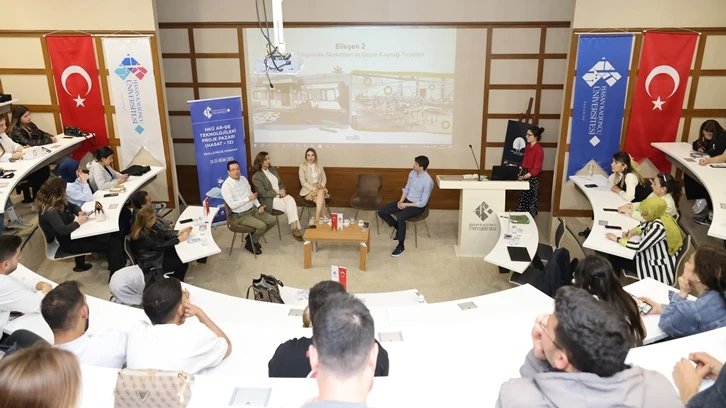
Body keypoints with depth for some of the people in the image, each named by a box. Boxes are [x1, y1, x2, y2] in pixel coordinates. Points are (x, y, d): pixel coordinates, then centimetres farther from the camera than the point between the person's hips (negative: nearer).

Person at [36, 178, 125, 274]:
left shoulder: (59, 203, 3)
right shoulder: (49, 211, -25)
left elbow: (73, 206, 20)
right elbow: (63, 230, -35)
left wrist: (79, 212, -3)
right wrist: (78, 222, -20)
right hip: (69, 242, -10)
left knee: (115, 235, -4)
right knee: (111, 244, -18)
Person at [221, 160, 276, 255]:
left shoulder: (243, 178, 6)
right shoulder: (226, 186, -18)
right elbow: (232, 205, -24)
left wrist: (259, 206, -3)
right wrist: (249, 198, -20)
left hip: (253, 209, 8)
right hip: (240, 215, -8)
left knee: (272, 221, 0)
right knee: (262, 226, -24)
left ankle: (253, 237, 18)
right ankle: (250, 244, 4)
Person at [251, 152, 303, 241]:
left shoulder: (272, 169, 13)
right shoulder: (256, 176, -8)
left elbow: (281, 183, 19)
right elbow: (263, 193, -12)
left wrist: (283, 190, -4)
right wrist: (278, 192, -15)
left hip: (281, 194, 6)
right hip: (269, 199, -6)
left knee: (291, 201, -27)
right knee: (288, 206, -27)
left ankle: (294, 227, -31)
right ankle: (295, 228, -16)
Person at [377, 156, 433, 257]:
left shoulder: (428, 181, -23)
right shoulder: (412, 173, -1)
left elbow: (423, 203, -20)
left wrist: (406, 205, -18)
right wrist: (401, 201, -5)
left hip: (417, 206, -8)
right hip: (406, 200, 8)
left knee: (400, 217, -37)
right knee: (381, 211, -6)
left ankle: (401, 246, -21)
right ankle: (400, 229, 12)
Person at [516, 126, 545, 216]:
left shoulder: (539, 149, -15)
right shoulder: (528, 146, 10)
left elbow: (536, 169, -18)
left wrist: (524, 176, -25)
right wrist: (520, 173, 6)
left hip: (532, 178, -8)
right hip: (524, 176, 8)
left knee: (530, 200, 0)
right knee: (523, 199, 11)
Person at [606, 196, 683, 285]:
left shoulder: (659, 227, -33)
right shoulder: (659, 217, -6)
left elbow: (640, 247, -29)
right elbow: (645, 226, 15)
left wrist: (617, 239, -20)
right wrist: (633, 232, -4)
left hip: (660, 269, -9)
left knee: (615, 260, 1)